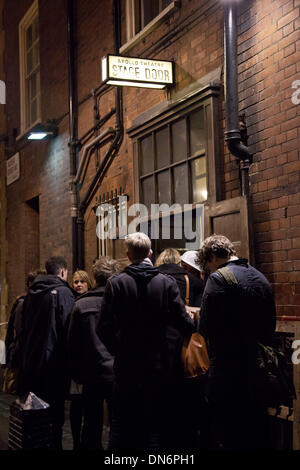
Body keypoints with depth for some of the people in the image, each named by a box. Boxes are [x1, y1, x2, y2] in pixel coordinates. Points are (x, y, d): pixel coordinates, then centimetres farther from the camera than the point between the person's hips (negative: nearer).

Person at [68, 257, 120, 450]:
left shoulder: (80, 305, -1)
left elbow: (72, 343, 4)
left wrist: (77, 373, 14)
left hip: (90, 376, 2)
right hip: (116, 375, -2)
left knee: (91, 427, 13)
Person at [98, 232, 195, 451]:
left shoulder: (116, 283, -6)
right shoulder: (167, 282, -5)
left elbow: (105, 328, -9)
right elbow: (184, 322, -10)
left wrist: (118, 350, 7)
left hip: (127, 368, 0)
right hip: (160, 368, 0)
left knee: (123, 426, 11)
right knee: (157, 426, 7)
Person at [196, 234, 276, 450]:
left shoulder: (218, 279, -12)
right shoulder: (261, 278, 11)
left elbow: (206, 328, -16)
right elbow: (270, 325, 16)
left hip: (228, 376, -7)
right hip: (259, 373, 7)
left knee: (228, 439, 2)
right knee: (256, 435, 17)